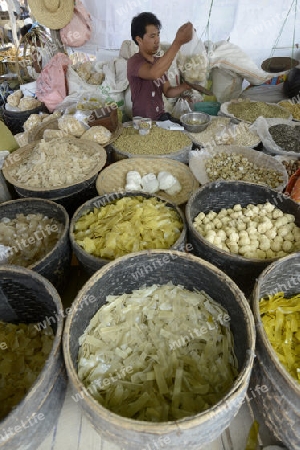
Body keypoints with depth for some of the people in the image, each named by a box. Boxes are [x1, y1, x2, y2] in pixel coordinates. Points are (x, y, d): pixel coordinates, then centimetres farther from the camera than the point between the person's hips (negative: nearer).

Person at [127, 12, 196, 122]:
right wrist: (178, 42, -40)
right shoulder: (134, 62, -15)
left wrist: (185, 86, -9)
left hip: (162, 116, 7)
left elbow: (167, 92, 10)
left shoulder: (159, 62, 11)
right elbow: (154, 73, -37)